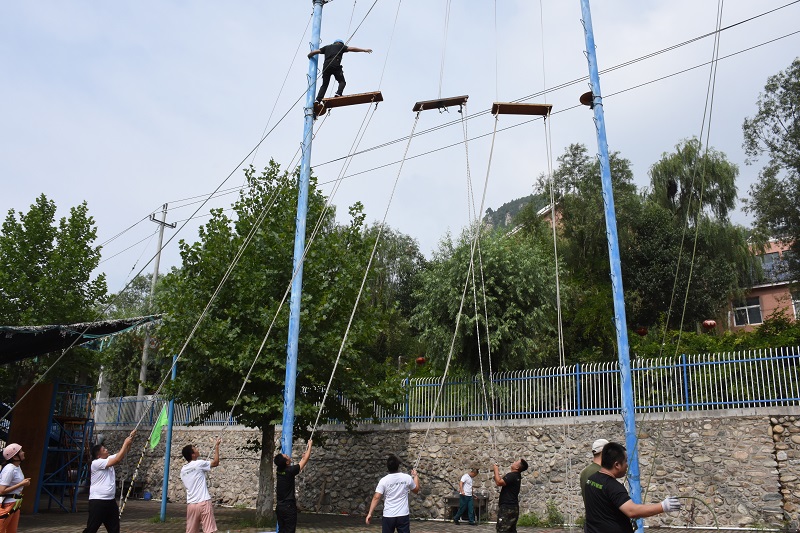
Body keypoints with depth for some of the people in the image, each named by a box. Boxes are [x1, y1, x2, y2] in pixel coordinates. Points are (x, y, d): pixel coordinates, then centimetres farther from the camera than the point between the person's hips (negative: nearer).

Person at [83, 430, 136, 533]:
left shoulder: (108, 459, 9)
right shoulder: (96, 463, -15)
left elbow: (123, 452, 11)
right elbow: (118, 459, -23)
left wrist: (130, 438, -3)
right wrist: (125, 443, -17)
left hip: (110, 501, 9)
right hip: (97, 501, -9)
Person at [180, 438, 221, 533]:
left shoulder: (183, 470, 11)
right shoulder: (198, 464, -8)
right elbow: (216, 462, 2)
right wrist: (216, 447, 9)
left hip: (191, 504, 6)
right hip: (203, 503, -6)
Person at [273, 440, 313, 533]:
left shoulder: (279, 470, 1)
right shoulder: (290, 471, -18)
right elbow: (306, 459, -7)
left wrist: (303, 457, 30)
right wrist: (310, 446, 7)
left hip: (279, 507, 7)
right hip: (289, 507, -7)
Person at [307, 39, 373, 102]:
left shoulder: (327, 47, 30)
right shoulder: (340, 46, 21)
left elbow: (315, 52, 25)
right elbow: (351, 48, 13)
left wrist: (309, 56, 43)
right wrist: (364, 50, 14)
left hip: (326, 66, 4)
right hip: (335, 66, -4)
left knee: (324, 85, 9)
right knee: (342, 82, 4)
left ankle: (318, 100, -7)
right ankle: (338, 93, -23)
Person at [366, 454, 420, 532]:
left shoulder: (384, 480, -6)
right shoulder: (407, 478, -2)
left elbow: (376, 498, -12)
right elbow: (416, 490, 17)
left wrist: (370, 513, -8)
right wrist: (415, 476, 30)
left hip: (388, 516, -1)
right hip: (403, 516, 1)